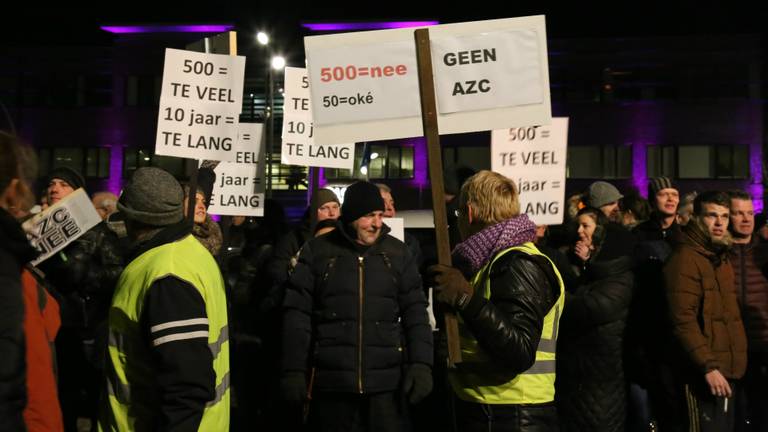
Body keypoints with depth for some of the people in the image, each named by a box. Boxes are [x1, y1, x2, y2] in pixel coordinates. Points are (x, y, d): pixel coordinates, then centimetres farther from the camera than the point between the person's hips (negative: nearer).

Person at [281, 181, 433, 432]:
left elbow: (415, 312, 7)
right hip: (331, 383, -1)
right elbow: (298, 314, 2)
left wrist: (421, 363, -4)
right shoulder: (317, 251, 2)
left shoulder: (398, 253, 7)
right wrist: (294, 371, -3)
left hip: (387, 383, 1)